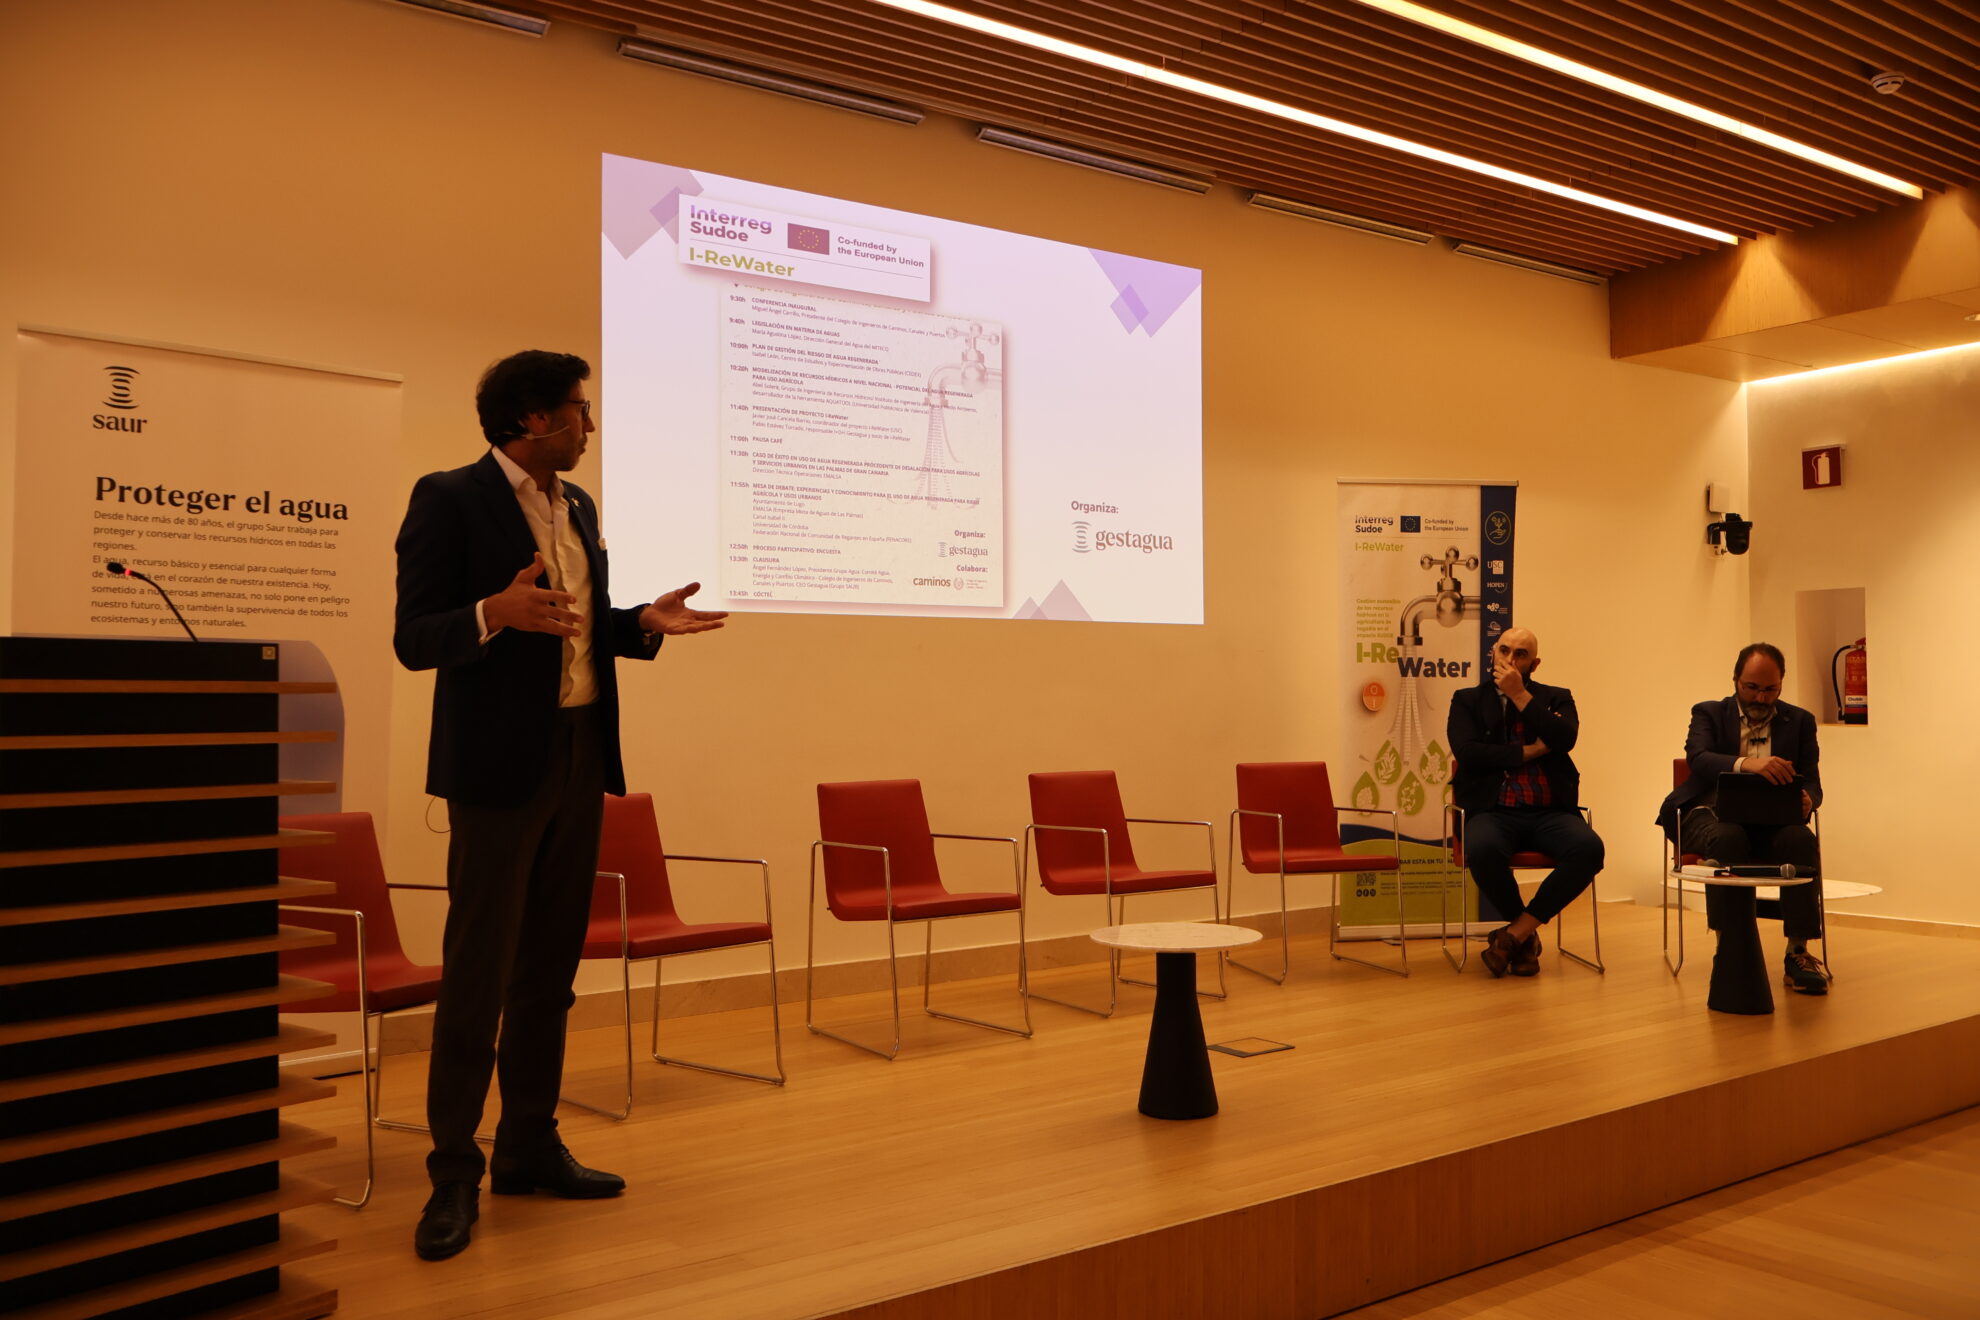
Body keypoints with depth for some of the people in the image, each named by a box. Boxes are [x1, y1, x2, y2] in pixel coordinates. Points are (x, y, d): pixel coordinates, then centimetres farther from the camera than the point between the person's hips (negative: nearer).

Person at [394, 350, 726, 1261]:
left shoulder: (579, 506, 14)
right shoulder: (450, 499, -8)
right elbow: (414, 640, -11)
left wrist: (645, 622, 2)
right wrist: (494, 612, -29)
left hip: (582, 755, 7)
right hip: (501, 763, -7)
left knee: (550, 967, 13)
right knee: (478, 973, -2)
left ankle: (530, 1148, 24)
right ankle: (454, 1176, 9)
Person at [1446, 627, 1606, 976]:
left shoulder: (1556, 699, 18)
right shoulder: (1468, 700, 14)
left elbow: (1565, 739, -5)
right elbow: (1467, 752, -3)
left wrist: (1519, 695, -5)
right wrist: (1527, 752, -3)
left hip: (1550, 812, 2)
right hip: (1494, 812, -2)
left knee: (1589, 848, -31)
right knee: (1483, 850, -37)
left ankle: (1517, 932, -17)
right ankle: (1527, 936, -8)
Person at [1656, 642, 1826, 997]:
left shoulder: (1800, 722, 17)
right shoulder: (1709, 714, 10)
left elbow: (1812, 783, 8)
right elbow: (1698, 759, -11)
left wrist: (1806, 801, -19)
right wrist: (1745, 763, -33)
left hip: (1769, 821, 2)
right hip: (1711, 815, -2)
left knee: (1801, 839, -33)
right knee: (1729, 839, -37)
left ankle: (1798, 953, -25)